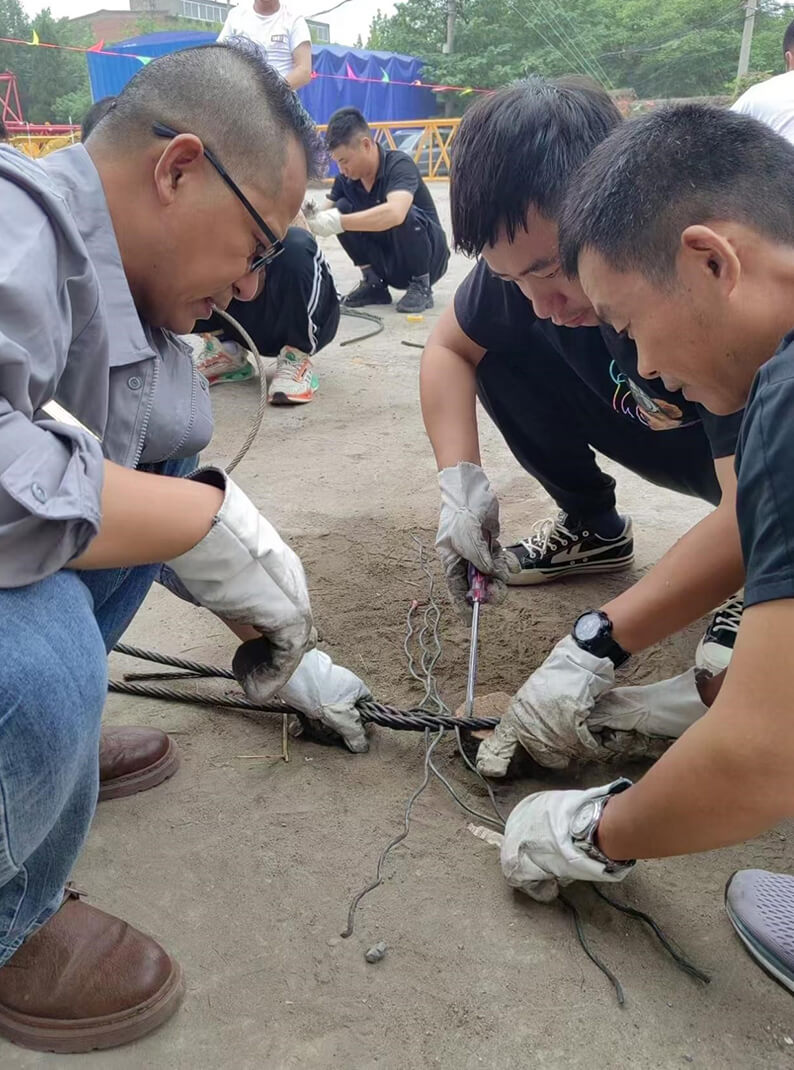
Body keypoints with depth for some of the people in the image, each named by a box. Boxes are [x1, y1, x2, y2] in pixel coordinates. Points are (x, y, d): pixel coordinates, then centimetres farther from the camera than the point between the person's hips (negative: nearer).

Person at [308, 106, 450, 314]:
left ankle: (421, 285, -13)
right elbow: (328, 217, -4)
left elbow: (395, 213, -43)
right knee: (342, 209, -11)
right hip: (387, 262, 6)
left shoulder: (399, 164, -24)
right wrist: (312, 217, -28)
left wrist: (337, 222, -45)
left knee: (406, 216, -34)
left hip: (429, 258, -6)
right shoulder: (346, 177, -6)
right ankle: (374, 283, 0)